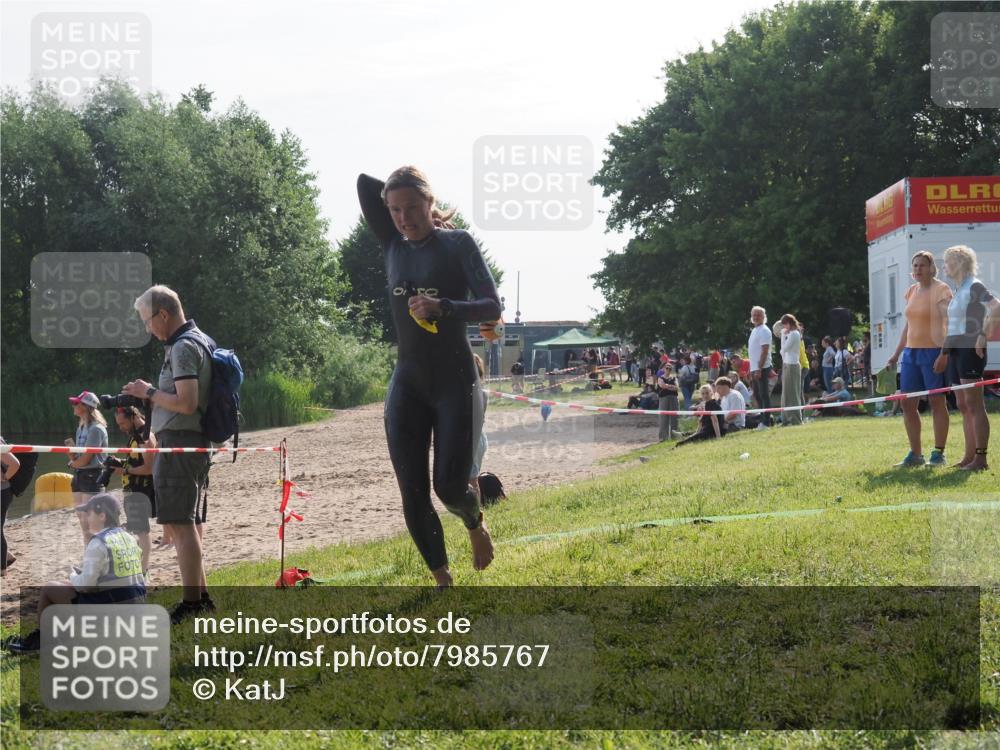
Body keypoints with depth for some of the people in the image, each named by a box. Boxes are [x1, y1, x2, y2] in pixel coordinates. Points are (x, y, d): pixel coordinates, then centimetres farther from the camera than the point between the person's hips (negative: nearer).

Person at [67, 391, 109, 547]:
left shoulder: (96, 429, -14)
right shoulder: (81, 428, 15)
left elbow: (86, 459, -17)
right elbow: (77, 457, 14)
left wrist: (72, 464, 1)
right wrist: (71, 452, -7)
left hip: (92, 477, -10)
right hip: (80, 476, 10)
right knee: (83, 521, 13)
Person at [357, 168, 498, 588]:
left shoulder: (458, 245, -5)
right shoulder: (393, 247, 7)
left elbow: (492, 307, -13)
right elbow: (364, 183, 6)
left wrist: (444, 307, -27)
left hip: (455, 384, -4)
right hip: (407, 386, 4)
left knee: (449, 486, -9)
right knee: (413, 498, 0)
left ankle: (476, 525, 27)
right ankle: (442, 582, 14)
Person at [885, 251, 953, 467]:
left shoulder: (941, 290, -7)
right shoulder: (912, 291, 14)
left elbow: (949, 325, -13)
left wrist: (944, 354, -22)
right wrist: (896, 354, 18)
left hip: (933, 351, -7)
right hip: (911, 352, 7)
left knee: (937, 401, -2)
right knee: (907, 403, 5)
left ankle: (939, 454, 4)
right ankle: (915, 454, 11)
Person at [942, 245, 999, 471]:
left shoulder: (974, 286, -9)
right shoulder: (958, 290, 17)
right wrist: (946, 345, 17)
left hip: (970, 349, -9)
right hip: (956, 350, 9)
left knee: (973, 405, -9)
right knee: (963, 406, 10)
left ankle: (981, 458, -9)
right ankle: (969, 456, 14)